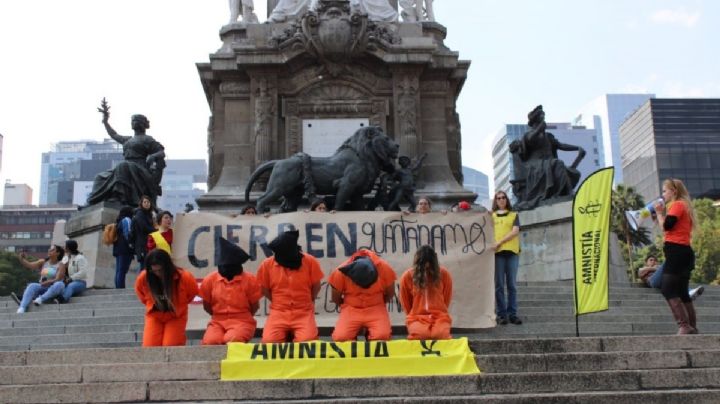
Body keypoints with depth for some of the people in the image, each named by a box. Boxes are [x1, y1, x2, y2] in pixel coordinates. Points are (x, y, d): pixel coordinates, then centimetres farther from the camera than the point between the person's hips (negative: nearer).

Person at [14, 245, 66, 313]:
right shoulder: (43, 262, 12)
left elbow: (58, 279, -14)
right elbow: (30, 265, 0)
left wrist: (48, 282, -30)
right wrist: (21, 259, -17)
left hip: (54, 289, -4)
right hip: (42, 288, 4)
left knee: (60, 284, -35)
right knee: (31, 286, -26)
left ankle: (40, 299, -45)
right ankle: (22, 308, -43)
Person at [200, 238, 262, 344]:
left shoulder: (249, 279, -3)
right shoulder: (210, 279, 2)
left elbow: (255, 306, 7)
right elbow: (206, 305, 14)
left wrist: (242, 317, 4)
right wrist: (219, 315, 10)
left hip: (242, 322, -2)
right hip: (217, 322, 3)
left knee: (232, 341, -36)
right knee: (209, 342, -31)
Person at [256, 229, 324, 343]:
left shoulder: (310, 261, -6)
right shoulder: (267, 264, -4)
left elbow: (316, 287, 6)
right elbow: (264, 289, 9)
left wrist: (306, 303, 7)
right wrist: (279, 303, 7)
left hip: (303, 312, -1)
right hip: (278, 312, 1)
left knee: (307, 341, -26)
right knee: (269, 341, -22)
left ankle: (296, 334, 8)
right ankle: (286, 335, 10)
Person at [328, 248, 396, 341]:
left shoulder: (384, 268, -15)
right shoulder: (340, 272, -16)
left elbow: (390, 293, 3)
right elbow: (336, 298, 2)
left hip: (375, 308, 0)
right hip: (351, 309, 0)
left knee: (383, 335, -28)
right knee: (339, 337, -26)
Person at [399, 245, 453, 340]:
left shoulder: (444, 274, 0)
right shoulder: (407, 276, -3)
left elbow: (446, 300, 12)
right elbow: (406, 304, 10)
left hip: (440, 316, 1)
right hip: (416, 317, 0)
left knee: (441, 335, -32)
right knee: (421, 335, -34)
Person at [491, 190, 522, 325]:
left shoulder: (514, 215, 14)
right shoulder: (491, 216, 16)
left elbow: (515, 231, -1)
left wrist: (499, 242, -11)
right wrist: (494, 245, -9)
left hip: (512, 251, 0)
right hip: (497, 252, 0)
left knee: (511, 285, 1)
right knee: (499, 285, -2)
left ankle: (512, 314, 4)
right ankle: (501, 314, 1)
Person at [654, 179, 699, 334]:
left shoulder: (678, 205, -6)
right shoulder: (683, 206, 24)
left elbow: (666, 226, -16)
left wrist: (659, 212, -2)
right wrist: (662, 213, 12)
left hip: (677, 252, -10)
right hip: (682, 252, 10)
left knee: (668, 290, -14)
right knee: (681, 292, 11)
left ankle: (684, 326, -20)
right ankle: (692, 327, 11)